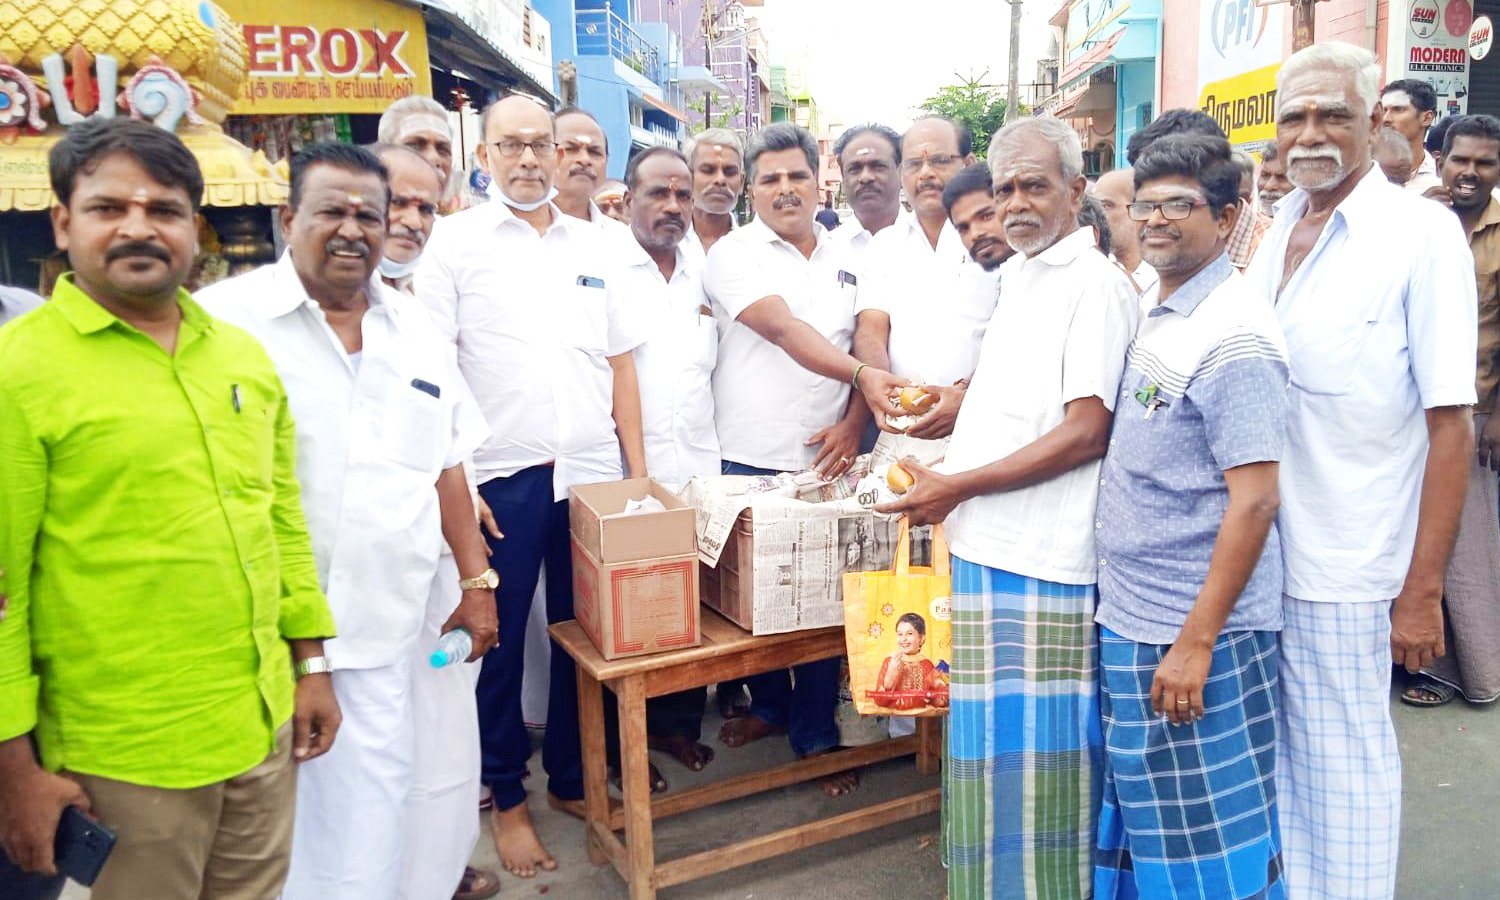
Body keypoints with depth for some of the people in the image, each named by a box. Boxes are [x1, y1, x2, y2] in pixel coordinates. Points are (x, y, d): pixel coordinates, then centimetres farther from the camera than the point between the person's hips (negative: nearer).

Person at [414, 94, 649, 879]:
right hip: (500, 479, -3)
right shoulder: (454, 242, 2)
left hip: (591, 474, 3)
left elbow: (620, 362, 13)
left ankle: (570, 778, 30)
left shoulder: (591, 246, 13)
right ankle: (507, 797, 24)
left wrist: (638, 470, 8)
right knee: (500, 641, 6)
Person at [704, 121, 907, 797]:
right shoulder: (734, 255, -3)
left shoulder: (848, 261, 12)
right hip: (750, 460, -2)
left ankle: (816, 734, 21)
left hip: (826, 459, 3)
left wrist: (853, 424, -5)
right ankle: (769, 704, 34)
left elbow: (866, 349, 11)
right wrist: (861, 375, -32)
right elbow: (784, 329, -18)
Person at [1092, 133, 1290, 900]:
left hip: (1193, 632, -8)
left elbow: (1255, 499, -21)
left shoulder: (1234, 337, -17)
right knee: (1137, 819, 22)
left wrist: (1196, 641, -21)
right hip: (1128, 620, 9)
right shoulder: (1155, 314, 9)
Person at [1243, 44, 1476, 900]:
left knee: (1344, 761, 8)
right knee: (1278, 747, 18)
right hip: (1253, 544, 6)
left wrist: (1423, 589, -15)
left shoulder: (1424, 235, -9)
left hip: (1342, 565, -5)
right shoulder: (1276, 230, 8)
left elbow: (1451, 421, -12)